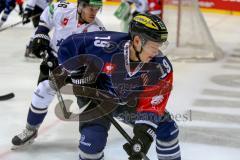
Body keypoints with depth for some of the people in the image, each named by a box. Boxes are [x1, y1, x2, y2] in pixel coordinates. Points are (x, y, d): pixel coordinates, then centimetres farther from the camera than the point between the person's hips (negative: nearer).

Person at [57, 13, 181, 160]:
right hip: (97, 96, -3)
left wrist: (144, 134, -34)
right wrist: (80, 79, -15)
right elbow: (69, 46, -19)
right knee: (93, 137, -23)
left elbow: (152, 103, -23)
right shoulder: (107, 45, -33)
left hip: (130, 102, 3)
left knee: (166, 127, -1)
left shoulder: (162, 67, -25)